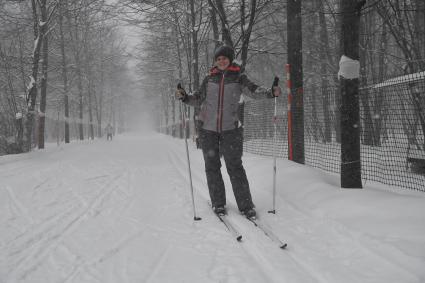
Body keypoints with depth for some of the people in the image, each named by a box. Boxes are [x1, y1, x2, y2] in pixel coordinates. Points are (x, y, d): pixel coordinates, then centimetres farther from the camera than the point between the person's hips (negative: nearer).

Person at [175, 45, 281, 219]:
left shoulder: (238, 78, 2)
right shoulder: (209, 79, 9)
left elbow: (253, 91, -12)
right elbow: (198, 99, 16)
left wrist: (270, 92, -29)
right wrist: (184, 97, -2)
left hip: (230, 128, -3)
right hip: (208, 128, 3)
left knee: (235, 167, -6)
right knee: (212, 167, 7)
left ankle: (246, 206, 0)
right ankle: (218, 203, 19)